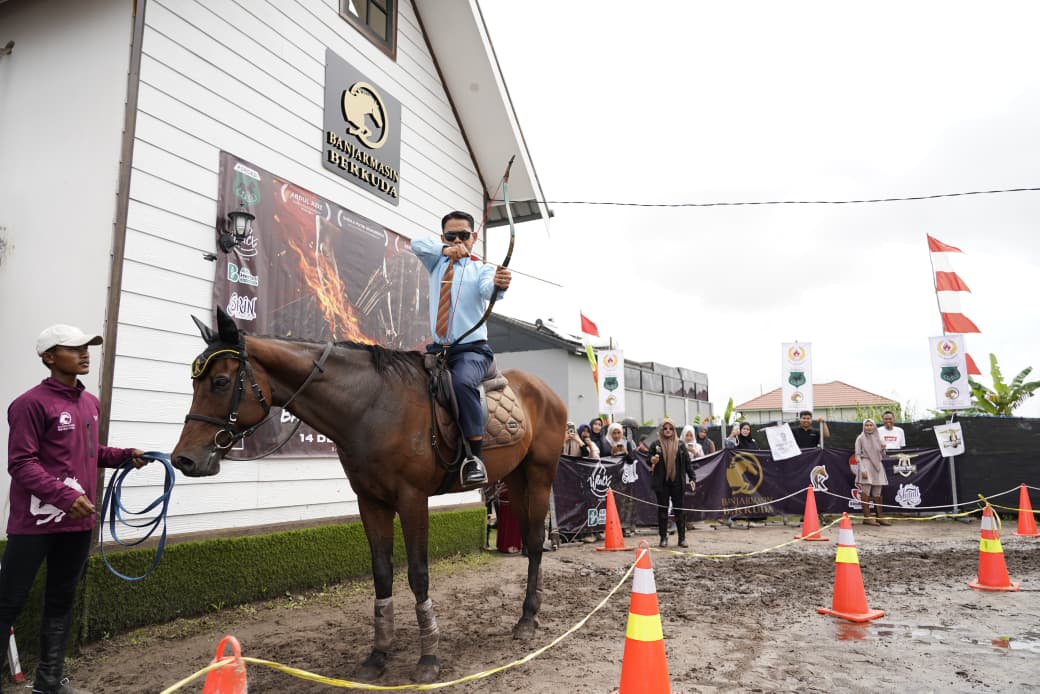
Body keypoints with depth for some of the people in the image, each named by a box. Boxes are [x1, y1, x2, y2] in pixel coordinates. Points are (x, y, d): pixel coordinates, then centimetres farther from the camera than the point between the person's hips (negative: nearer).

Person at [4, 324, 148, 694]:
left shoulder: (91, 404, 9)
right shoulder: (32, 403, -14)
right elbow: (20, 463, -18)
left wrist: (126, 455, 4)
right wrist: (64, 496, -27)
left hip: (79, 520, 7)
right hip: (35, 521, -7)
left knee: (62, 599, 16)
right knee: (10, 602, 4)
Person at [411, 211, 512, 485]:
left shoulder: (482, 269, 4)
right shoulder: (437, 264, 17)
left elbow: (487, 288, -19)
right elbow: (417, 244, 2)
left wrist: (499, 284, -45)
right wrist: (444, 249, -15)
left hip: (472, 349, -5)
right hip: (438, 348, 5)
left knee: (462, 381, -34)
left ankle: (475, 457, -30)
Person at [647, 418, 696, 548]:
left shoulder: (680, 445, 6)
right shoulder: (655, 444, 2)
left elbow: (688, 462, 7)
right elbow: (649, 461, 7)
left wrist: (691, 478, 0)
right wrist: (653, 461, -16)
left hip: (677, 482, 1)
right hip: (661, 483, -1)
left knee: (679, 509, 5)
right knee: (662, 509, 5)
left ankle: (682, 538, 13)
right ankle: (663, 538, 14)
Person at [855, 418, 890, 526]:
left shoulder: (878, 438, 13)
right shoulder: (860, 438, 0)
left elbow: (882, 455, 16)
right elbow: (858, 455, -4)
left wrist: (883, 449, -6)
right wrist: (862, 470, -14)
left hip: (877, 466, 5)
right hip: (866, 465, -5)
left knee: (877, 494, 7)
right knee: (866, 492, -8)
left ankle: (879, 517, 12)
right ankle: (866, 517, -6)